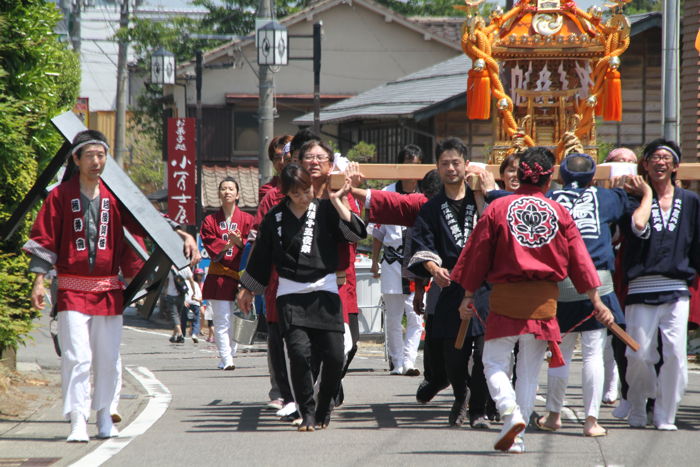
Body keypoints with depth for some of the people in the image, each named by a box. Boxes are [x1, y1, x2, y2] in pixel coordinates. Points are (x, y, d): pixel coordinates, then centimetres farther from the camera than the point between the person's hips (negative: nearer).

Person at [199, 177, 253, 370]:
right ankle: (226, 360, -12)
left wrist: (239, 242, -21)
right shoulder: (211, 221, 10)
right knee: (222, 321, -9)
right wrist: (225, 245, -19)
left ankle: (228, 356, 12)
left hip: (239, 274, 1)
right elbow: (210, 245, -1)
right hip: (219, 276, -1)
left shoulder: (247, 219, 9)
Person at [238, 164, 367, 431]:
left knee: (334, 355, -6)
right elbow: (261, 256, 15)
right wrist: (248, 290, 21)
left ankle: (324, 409, 17)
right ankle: (307, 413, -3)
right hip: (290, 295, 0)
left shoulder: (325, 210, 3)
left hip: (324, 292, 0)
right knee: (299, 352, -17)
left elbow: (355, 233, -11)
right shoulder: (275, 218, 5)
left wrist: (336, 201, -11)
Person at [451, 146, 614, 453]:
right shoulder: (560, 212, 2)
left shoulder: (498, 208, -2)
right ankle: (515, 437, 10)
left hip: (505, 298, -2)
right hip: (544, 300, 2)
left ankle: (510, 412, -19)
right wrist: (596, 301, 10)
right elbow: (580, 259, 4)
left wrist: (468, 296, 12)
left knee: (495, 362, 7)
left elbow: (478, 253, 2)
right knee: (530, 370, 10)